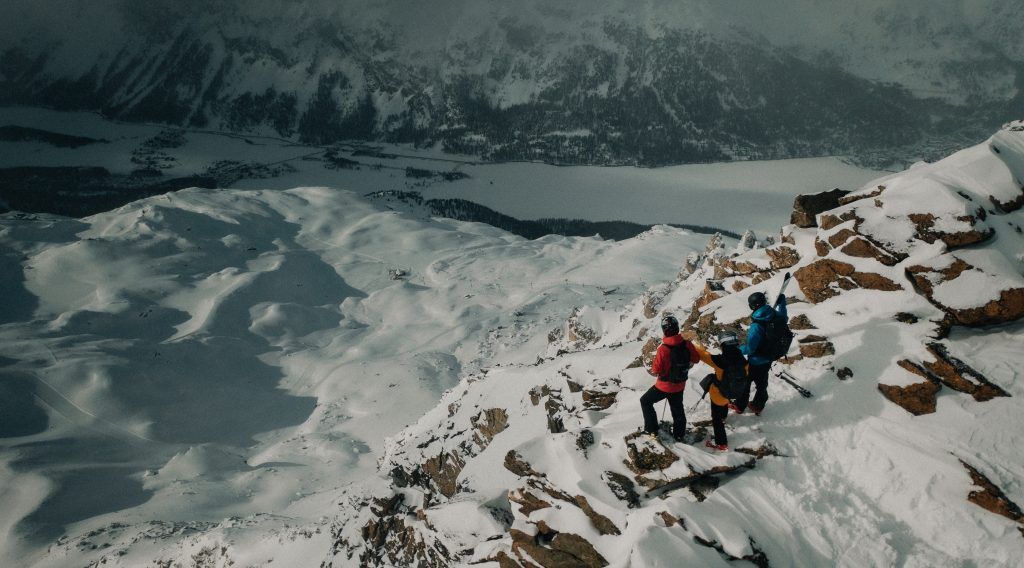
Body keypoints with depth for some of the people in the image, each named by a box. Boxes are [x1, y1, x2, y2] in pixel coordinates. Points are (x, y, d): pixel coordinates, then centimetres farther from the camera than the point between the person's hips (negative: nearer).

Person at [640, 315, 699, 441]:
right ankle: (679, 434, 38)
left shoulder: (663, 349, -29)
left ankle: (652, 430, 18)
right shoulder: (687, 344, -14)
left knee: (645, 401, 16)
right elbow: (696, 359, 4)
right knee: (677, 409, 24)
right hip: (680, 385, 5)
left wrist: (651, 371, -1)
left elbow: (656, 371, -23)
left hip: (665, 385, -5)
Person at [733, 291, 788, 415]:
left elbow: (750, 348, -29)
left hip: (756, 361, -7)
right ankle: (758, 406, 41)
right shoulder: (775, 316, -16)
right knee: (762, 383, 24)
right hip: (768, 359, 7)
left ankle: (739, 405, 33)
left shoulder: (756, 326, -36)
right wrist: (782, 303, 24)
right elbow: (784, 318, 11)